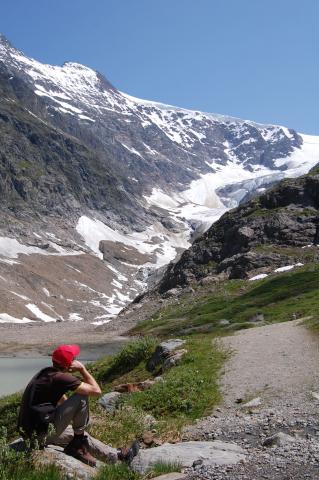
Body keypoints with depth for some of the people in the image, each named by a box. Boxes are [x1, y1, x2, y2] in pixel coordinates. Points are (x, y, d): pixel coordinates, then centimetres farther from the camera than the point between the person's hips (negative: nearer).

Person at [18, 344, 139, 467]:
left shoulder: (47, 373, 9)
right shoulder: (61, 377, -20)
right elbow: (96, 390, -15)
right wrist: (82, 368, -4)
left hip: (31, 432, 10)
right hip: (43, 433, -10)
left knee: (81, 438, 21)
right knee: (81, 397, -12)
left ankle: (118, 455, 27)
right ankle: (77, 445, 3)